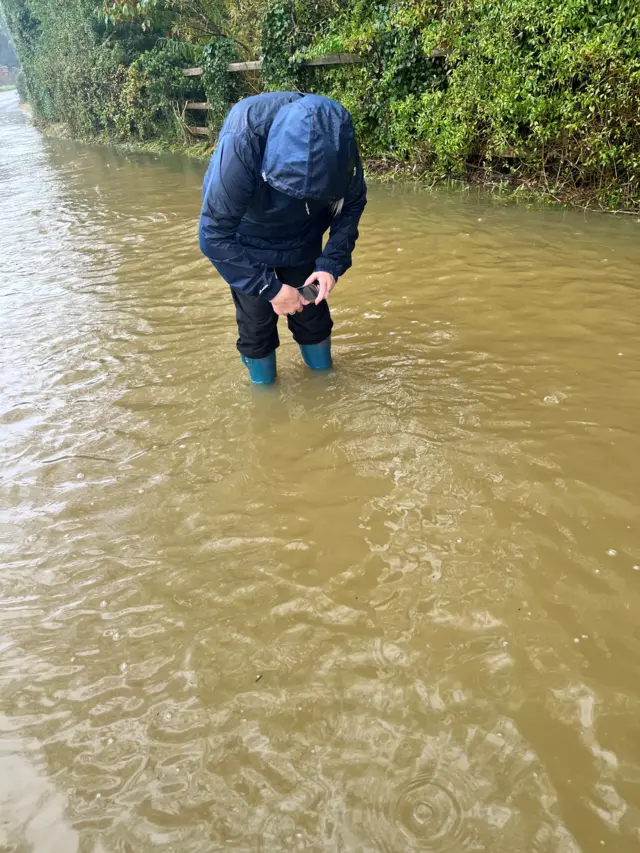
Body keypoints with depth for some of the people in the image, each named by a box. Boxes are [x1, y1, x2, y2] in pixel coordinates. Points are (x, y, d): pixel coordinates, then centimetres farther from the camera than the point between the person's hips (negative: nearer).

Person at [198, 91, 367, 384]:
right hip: (246, 244, -3)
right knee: (257, 322, 1)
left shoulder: (337, 141, -27)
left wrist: (332, 263, -22)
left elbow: (353, 203, -10)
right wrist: (270, 288, -33)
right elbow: (214, 236, -32)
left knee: (312, 312, 9)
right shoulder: (241, 146, -39)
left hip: (302, 238, 3)